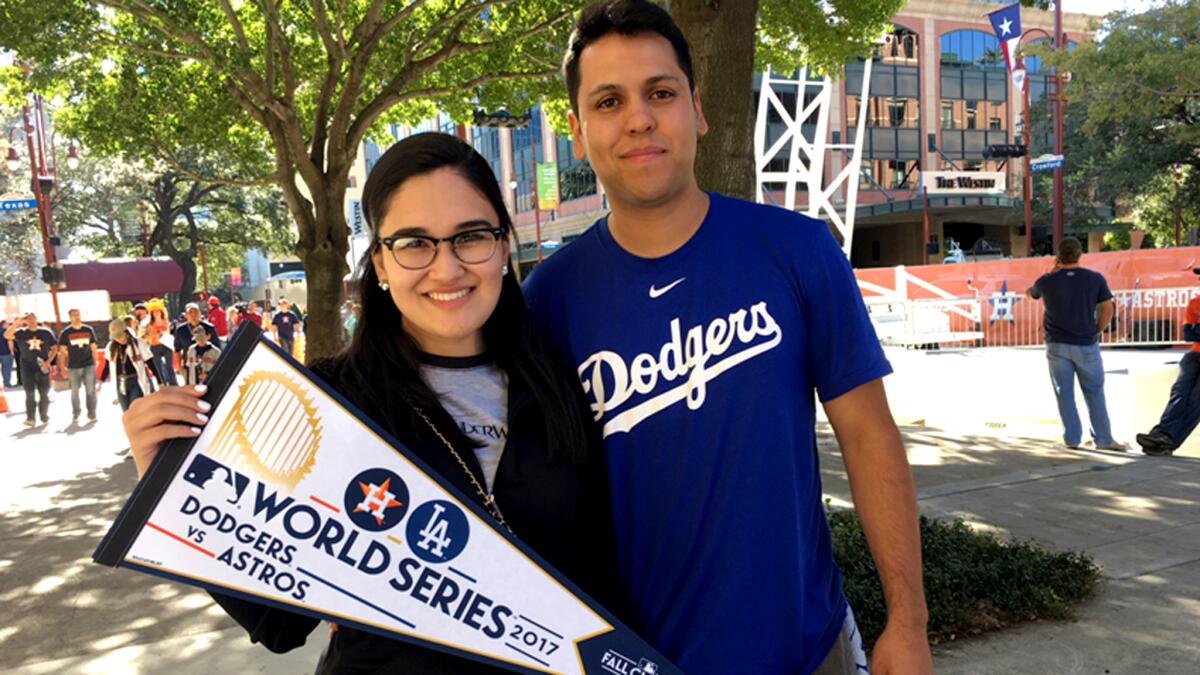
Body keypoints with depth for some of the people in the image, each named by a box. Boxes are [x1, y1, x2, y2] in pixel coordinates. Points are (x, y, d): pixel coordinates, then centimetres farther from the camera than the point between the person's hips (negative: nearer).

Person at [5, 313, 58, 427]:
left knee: (44, 394, 6)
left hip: (43, 367, 1)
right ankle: (30, 419, -2)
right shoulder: (21, 332, 1)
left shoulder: (46, 332, 3)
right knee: (30, 394, -2)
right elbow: (7, 335, -16)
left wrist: (49, 361, -7)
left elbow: (54, 348, 6)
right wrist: (17, 323, -21)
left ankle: (44, 417, 17)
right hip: (27, 367, -1)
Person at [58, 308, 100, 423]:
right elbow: (62, 351, 3)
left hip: (89, 365, 1)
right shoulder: (66, 333, 1)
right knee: (74, 391, 6)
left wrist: (95, 362, 9)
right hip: (73, 367, -1)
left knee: (91, 390, -2)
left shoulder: (88, 330, 6)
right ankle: (75, 414, 18)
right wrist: (63, 367, -1)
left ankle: (92, 414, 5)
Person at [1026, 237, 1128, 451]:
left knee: (1064, 394, 7)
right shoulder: (1095, 279, -4)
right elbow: (1108, 310, -4)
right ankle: (1103, 439, 14)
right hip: (1086, 345, 0)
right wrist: (1095, 333, 8)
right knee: (1094, 393, 10)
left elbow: (1030, 293, 17)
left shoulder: (1048, 281, -4)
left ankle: (1072, 439, 8)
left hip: (1057, 345, 0)